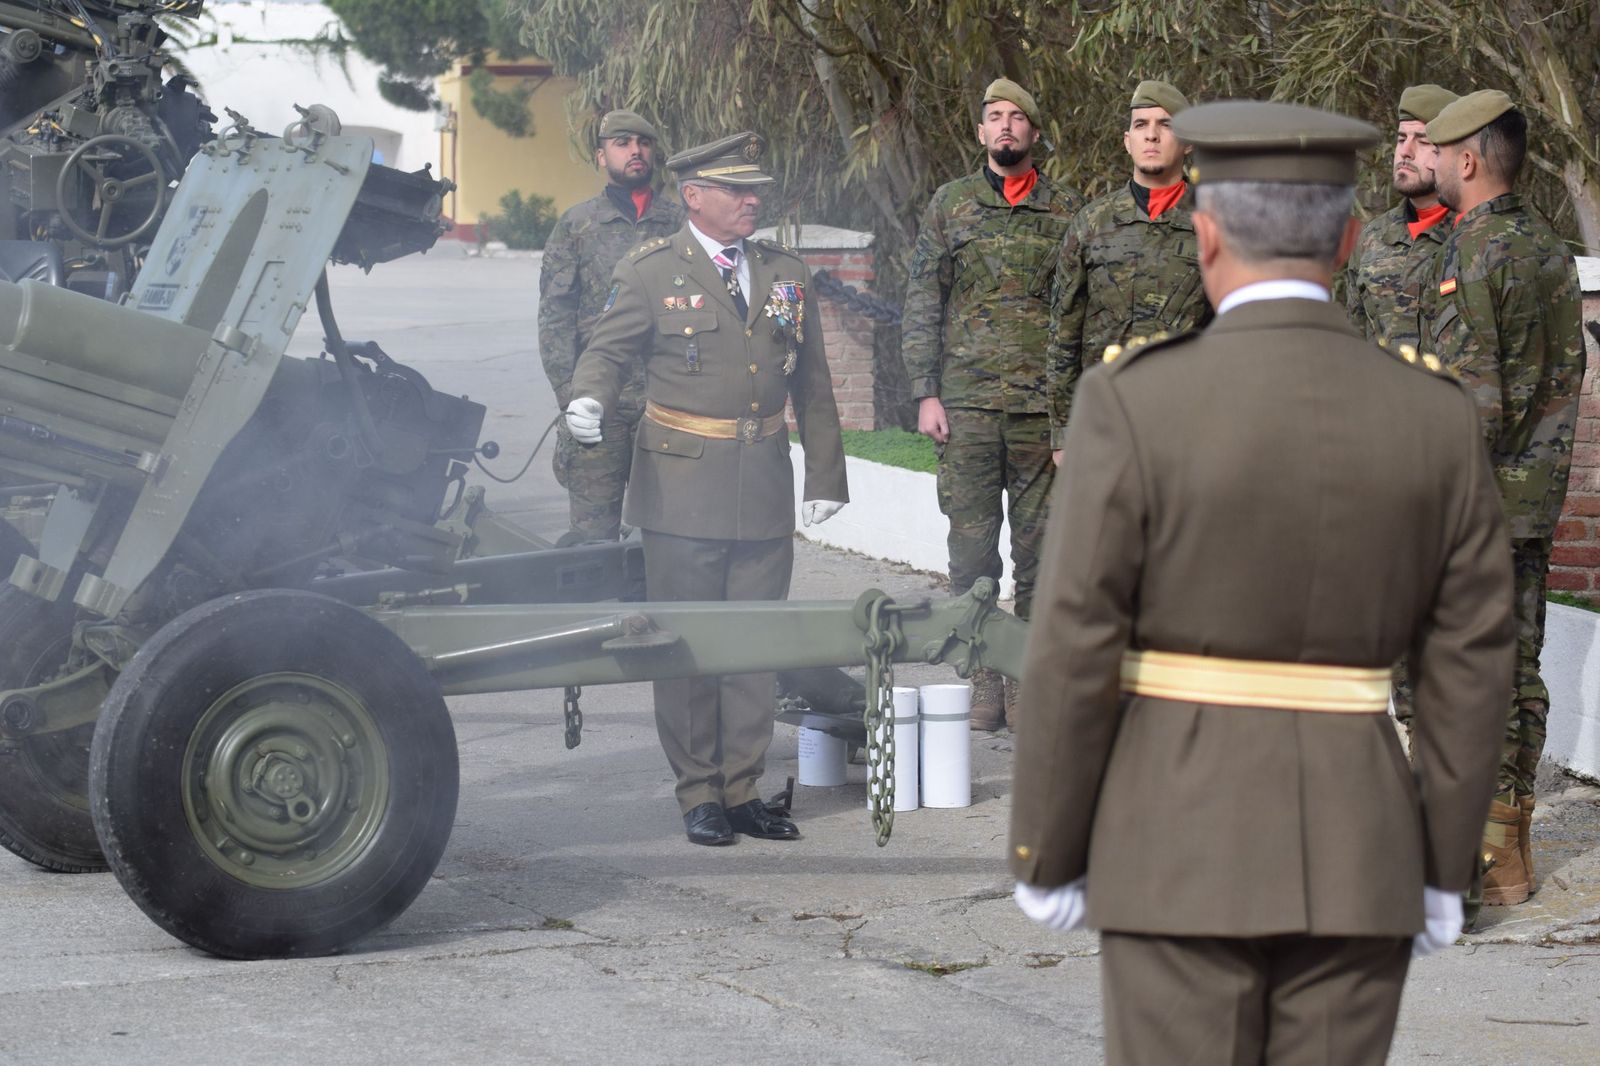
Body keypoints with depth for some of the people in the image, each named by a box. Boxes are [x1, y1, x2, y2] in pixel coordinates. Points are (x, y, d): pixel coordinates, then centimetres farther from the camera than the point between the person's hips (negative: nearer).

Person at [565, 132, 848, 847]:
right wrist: (589, 401, -25)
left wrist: (826, 477, 13)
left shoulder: (786, 273, 12)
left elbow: (812, 386, 15)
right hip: (682, 486, -4)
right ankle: (699, 795, 9)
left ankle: (742, 789, 14)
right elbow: (607, 350, -2)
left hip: (765, 486, 4)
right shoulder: (650, 273, -1)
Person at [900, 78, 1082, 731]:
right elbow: (921, 305, 7)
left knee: (1039, 549, 2)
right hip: (966, 404, 0)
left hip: (1046, 407, 0)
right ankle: (981, 682, 7)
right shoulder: (951, 205, 8)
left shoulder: (1067, 211, 7)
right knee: (972, 547, 1)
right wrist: (926, 394, -1)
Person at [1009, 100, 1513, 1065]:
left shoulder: (1133, 404, -11)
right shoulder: (1436, 415, -1)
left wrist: (1045, 857, 0)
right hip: (1358, 844, 3)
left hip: (1185, 840, -3)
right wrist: (1446, 869, 10)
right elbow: (1472, 665, 2)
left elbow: (1075, 653, -10)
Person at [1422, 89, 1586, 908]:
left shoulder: (1473, 254, -15)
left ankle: (1487, 862, -5)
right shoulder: (1549, 248, 14)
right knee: (1517, 669, 12)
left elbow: (1473, 393, -20)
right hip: (1538, 489, 9)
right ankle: (1511, 845, 17)